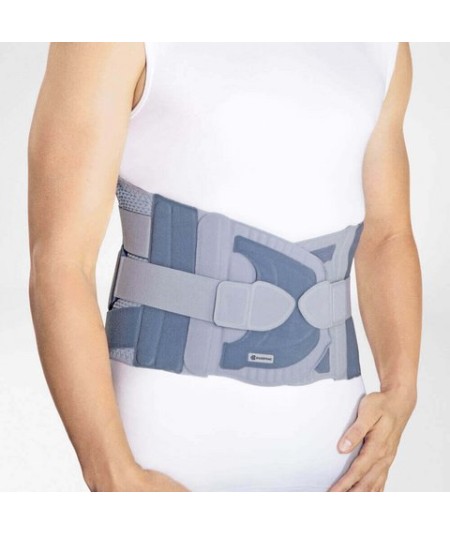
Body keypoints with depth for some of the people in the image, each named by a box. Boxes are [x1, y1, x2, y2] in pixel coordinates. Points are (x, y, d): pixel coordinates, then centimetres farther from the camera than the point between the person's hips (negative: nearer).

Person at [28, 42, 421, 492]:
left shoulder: (378, 44, 8)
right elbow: (57, 263, -13)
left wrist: (400, 396, -1)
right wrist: (116, 482, -19)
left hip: (322, 431, 6)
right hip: (175, 431, -5)